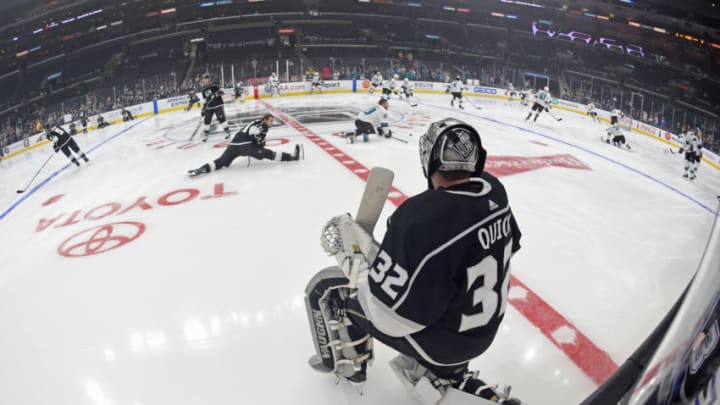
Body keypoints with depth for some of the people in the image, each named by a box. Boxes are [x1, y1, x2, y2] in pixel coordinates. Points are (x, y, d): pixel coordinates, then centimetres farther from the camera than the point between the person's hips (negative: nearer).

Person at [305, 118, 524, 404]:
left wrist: (351, 252, -18)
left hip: (437, 340, -7)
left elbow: (390, 317, -30)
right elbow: (509, 245, 10)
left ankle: (348, 364, 32)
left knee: (327, 287, 5)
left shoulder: (422, 220, -36)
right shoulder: (494, 191, -10)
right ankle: (445, 373, 31)